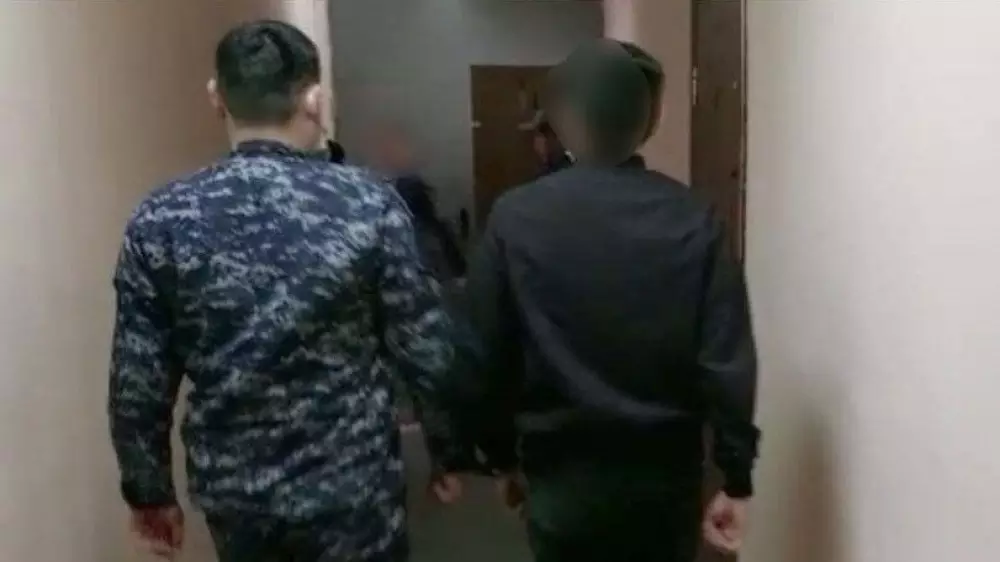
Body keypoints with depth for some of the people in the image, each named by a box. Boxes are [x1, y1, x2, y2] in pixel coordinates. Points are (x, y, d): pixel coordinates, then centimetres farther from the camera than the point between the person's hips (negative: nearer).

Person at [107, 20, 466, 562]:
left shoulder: (160, 221, -9)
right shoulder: (371, 203, -14)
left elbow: (137, 383, -5)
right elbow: (426, 352, -10)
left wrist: (148, 490, 10)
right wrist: (448, 451, 4)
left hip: (232, 486, 3)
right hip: (350, 482, -2)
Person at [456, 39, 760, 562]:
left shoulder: (515, 219, -11)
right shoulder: (692, 219, -8)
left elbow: (484, 358, -6)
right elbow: (728, 362, -10)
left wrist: (503, 457, 8)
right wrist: (737, 479, -1)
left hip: (565, 472, -1)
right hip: (667, 471, 2)